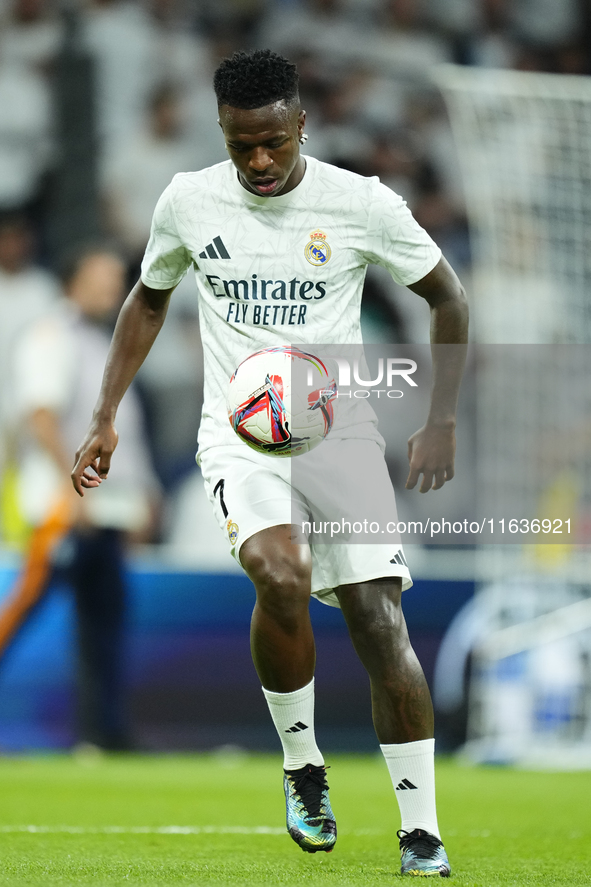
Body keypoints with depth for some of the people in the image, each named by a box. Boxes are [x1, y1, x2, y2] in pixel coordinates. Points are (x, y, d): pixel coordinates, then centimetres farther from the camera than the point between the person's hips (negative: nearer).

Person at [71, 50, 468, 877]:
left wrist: (441, 422, 0)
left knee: (379, 619, -11)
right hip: (240, 433, 0)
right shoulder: (188, 203, 0)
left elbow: (448, 298, 7)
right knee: (282, 577, -28)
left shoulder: (362, 204, -6)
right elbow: (149, 299, 18)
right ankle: (302, 767, -6)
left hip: (339, 431, 0)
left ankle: (422, 832, -1)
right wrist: (105, 418, 13)